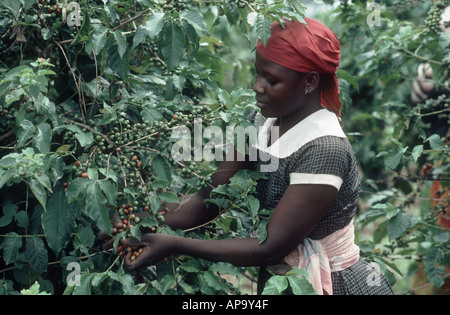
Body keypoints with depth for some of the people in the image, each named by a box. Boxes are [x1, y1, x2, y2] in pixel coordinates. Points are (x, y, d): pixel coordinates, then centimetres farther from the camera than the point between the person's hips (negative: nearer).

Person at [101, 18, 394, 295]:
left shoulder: (324, 150, -27)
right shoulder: (261, 124, -5)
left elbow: (271, 248, -26)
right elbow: (209, 200, -6)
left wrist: (174, 245, -26)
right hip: (279, 278, 6)